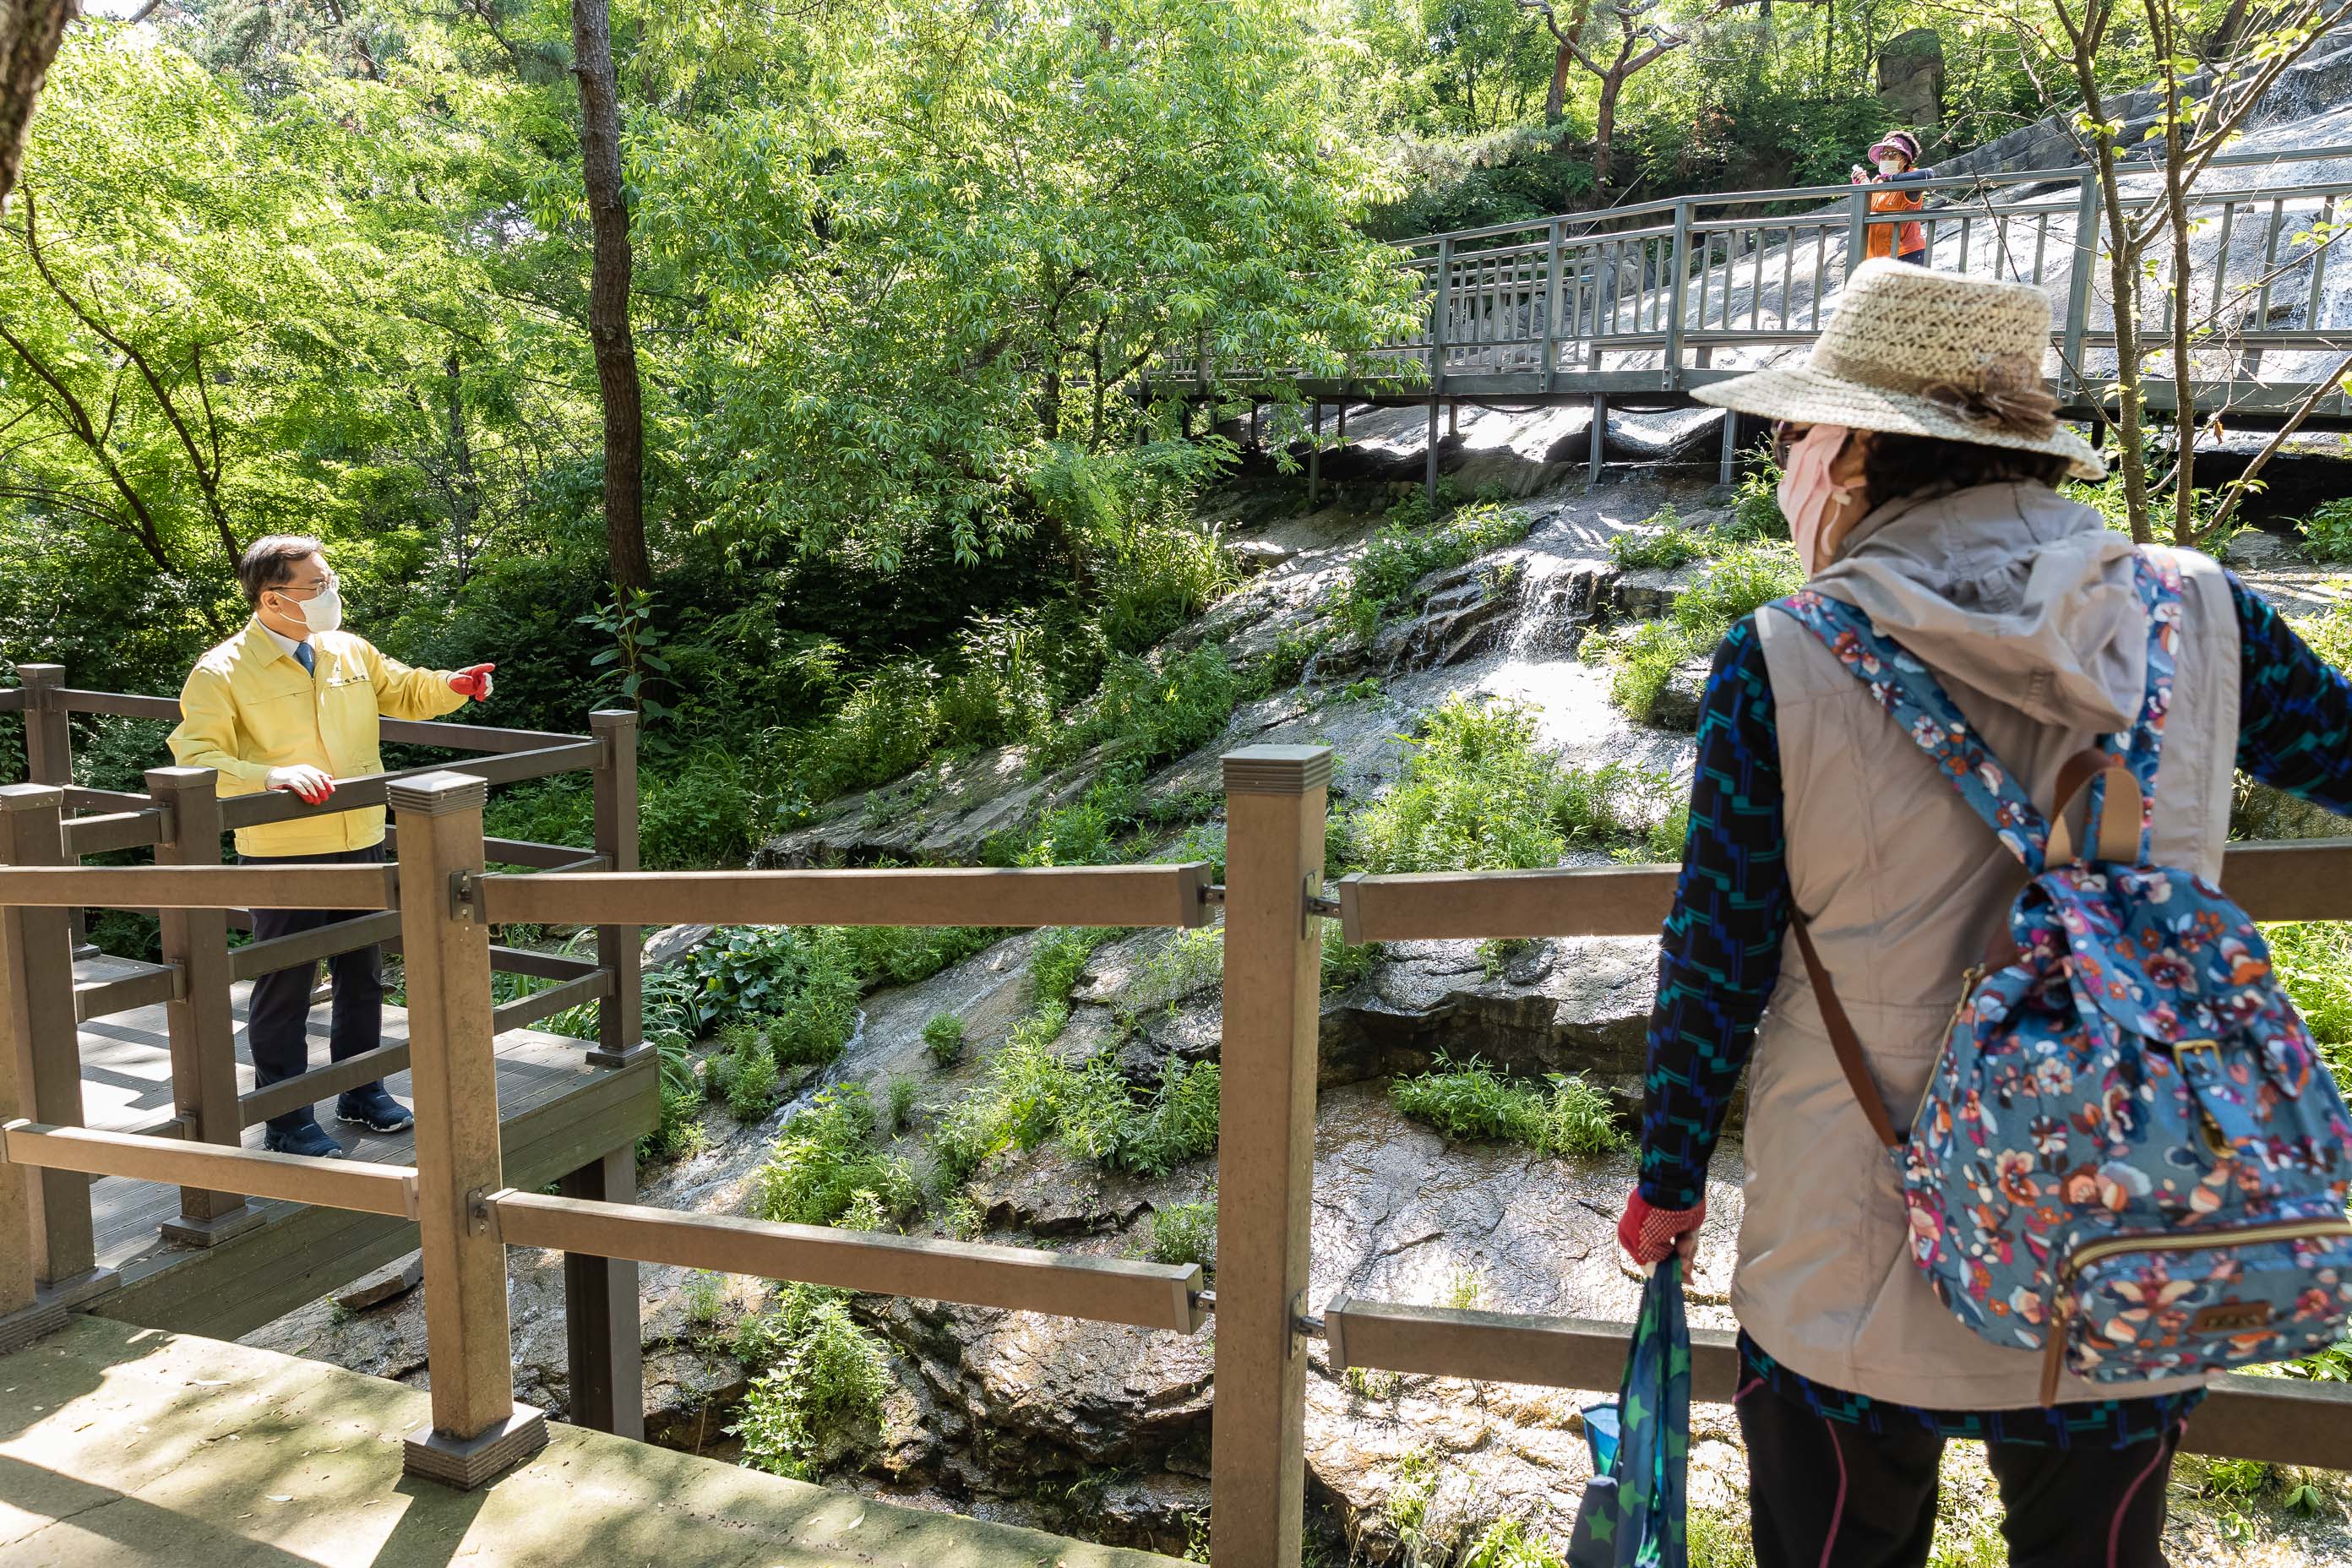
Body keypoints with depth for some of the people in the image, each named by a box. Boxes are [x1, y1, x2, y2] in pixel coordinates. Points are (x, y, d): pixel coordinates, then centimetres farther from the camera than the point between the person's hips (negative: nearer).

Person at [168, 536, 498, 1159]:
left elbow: (407, 692, 20)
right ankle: (286, 1120, 18)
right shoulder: (222, 672, -11)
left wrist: (452, 685, 0)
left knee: (362, 974, 17)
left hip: (362, 844, 6)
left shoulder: (349, 652, 5)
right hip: (282, 854, -6)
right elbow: (195, 759, -18)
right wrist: (270, 776, -33)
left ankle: (361, 1091, 34)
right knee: (284, 988, 4)